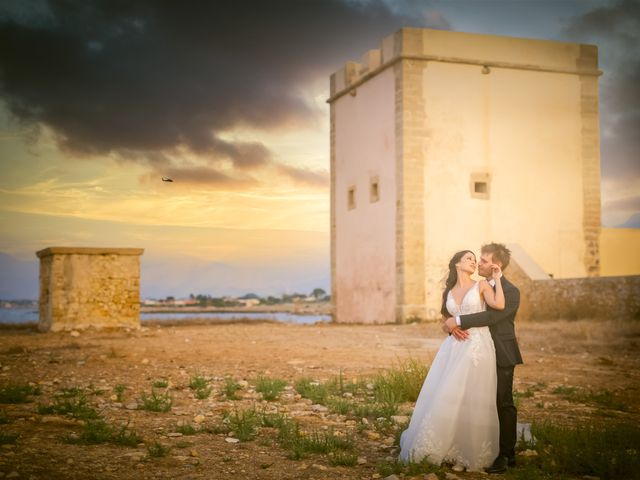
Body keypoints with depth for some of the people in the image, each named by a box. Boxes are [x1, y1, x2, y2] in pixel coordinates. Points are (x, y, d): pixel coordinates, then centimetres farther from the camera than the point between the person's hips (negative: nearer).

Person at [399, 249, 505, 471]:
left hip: (477, 347, -4)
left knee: (471, 400, -2)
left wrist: (497, 278, -6)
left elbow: (499, 305, -15)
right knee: (446, 398, 2)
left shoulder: (481, 286, 4)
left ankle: (469, 453, 12)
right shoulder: (449, 293, 15)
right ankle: (444, 448, 15)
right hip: (454, 348, 4)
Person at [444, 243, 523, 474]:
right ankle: (491, 450, 20)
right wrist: (452, 324, -17)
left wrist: (458, 321, -26)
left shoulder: (510, 292, -11)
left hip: (501, 357, -6)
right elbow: (455, 310, 6)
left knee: (504, 405, 1)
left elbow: (491, 316, -25)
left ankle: (506, 455, 8)